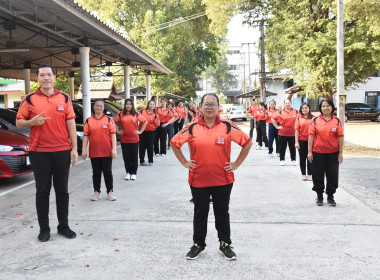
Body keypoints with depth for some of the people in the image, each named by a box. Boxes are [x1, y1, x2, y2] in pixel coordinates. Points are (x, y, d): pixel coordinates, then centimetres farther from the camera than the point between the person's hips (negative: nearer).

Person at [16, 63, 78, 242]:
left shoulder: (64, 98, 6)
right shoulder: (29, 99, 2)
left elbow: (71, 124, 5)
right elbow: (19, 122, 5)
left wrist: (74, 148, 0)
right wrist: (33, 122, -16)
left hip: (62, 151, 1)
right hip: (39, 151, -1)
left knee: (62, 190, 9)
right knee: (42, 191, 6)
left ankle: (63, 226, 21)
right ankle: (44, 228, 18)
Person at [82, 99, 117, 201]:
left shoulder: (109, 120, 3)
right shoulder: (89, 121, 6)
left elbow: (113, 134, 0)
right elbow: (86, 136, 5)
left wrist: (114, 149, -7)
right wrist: (84, 150, 0)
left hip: (106, 152, -1)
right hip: (94, 152, 1)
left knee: (108, 172, 5)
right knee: (96, 172, 9)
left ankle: (110, 192, 16)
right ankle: (96, 192, 20)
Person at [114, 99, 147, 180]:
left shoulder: (136, 114, 1)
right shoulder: (120, 114, 3)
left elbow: (145, 122, 6)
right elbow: (113, 122, 11)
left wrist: (140, 131, 1)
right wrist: (118, 131, 4)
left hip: (134, 139, -1)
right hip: (124, 139, 1)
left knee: (134, 156, 3)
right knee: (126, 157, 6)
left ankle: (134, 173, 15)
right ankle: (128, 172, 18)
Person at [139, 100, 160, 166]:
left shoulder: (155, 114, 3)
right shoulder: (143, 111, 0)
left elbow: (157, 125, -2)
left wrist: (156, 118, -15)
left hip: (151, 132, 0)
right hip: (142, 131, 0)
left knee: (150, 146, 1)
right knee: (142, 146, 4)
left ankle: (150, 161, 14)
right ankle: (142, 161, 15)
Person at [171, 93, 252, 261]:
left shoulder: (228, 126, -4)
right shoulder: (192, 128, -2)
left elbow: (247, 142, 2)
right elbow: (174, 143, 8)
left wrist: (237, 164, -1)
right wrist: (184, 162, 2)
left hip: (223, 179, 0)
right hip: (198, 179, 1)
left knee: (222, 212, 13)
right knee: (200, 213, 14)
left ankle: (225, 245, 29)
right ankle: (198, 245, 31)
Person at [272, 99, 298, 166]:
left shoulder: (296, 112, 3)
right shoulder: (280, 112, 0)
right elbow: (273, 119, 4)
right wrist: (277, 126, -1)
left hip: (292, 133, 1)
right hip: (282, 133, -1)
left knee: (292, 147, 9)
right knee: (282, 147, 7)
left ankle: (293, 160, 20)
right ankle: (282, 160, 17)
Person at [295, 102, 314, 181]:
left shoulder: (313, 118, 1)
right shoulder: (299, 118, 2)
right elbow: (297, 130, 0)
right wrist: (296, 142, -5)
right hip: (301, 141, 1)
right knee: (302, 158, 9)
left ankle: (309, 174, 15)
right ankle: (303, 174, 19)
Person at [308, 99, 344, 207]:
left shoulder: (337, 121, 3)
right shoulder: (315, 120, 2)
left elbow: (340, 137, 2)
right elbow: (311, 136, 0)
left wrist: (340, 153, -2)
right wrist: (310, 152, -4)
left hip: (333, 153, 0)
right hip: (317, 153, 0)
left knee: (332, 175, 7)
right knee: (318, 175, 7)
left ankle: (330, 197, 22)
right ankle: (319, 196, 22)